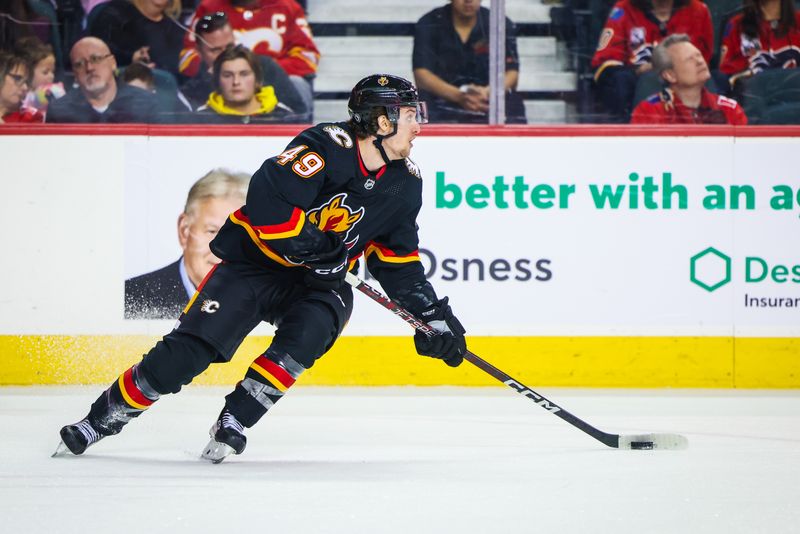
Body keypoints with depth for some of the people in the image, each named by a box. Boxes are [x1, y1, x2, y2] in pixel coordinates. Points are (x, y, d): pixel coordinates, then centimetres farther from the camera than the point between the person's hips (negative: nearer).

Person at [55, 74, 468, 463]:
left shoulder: (405, 183, 2)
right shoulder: (328, 146, -21)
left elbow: (398, 259, 10)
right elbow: (267, 198, -30)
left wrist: (432, 313, 3)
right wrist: (315, 245, -29)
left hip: (318, 282, 5)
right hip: (256, 260, -5)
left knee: (308, 332, -28)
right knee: (193, 346, -14)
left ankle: (233, 421, -15)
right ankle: (101, 418, 1)